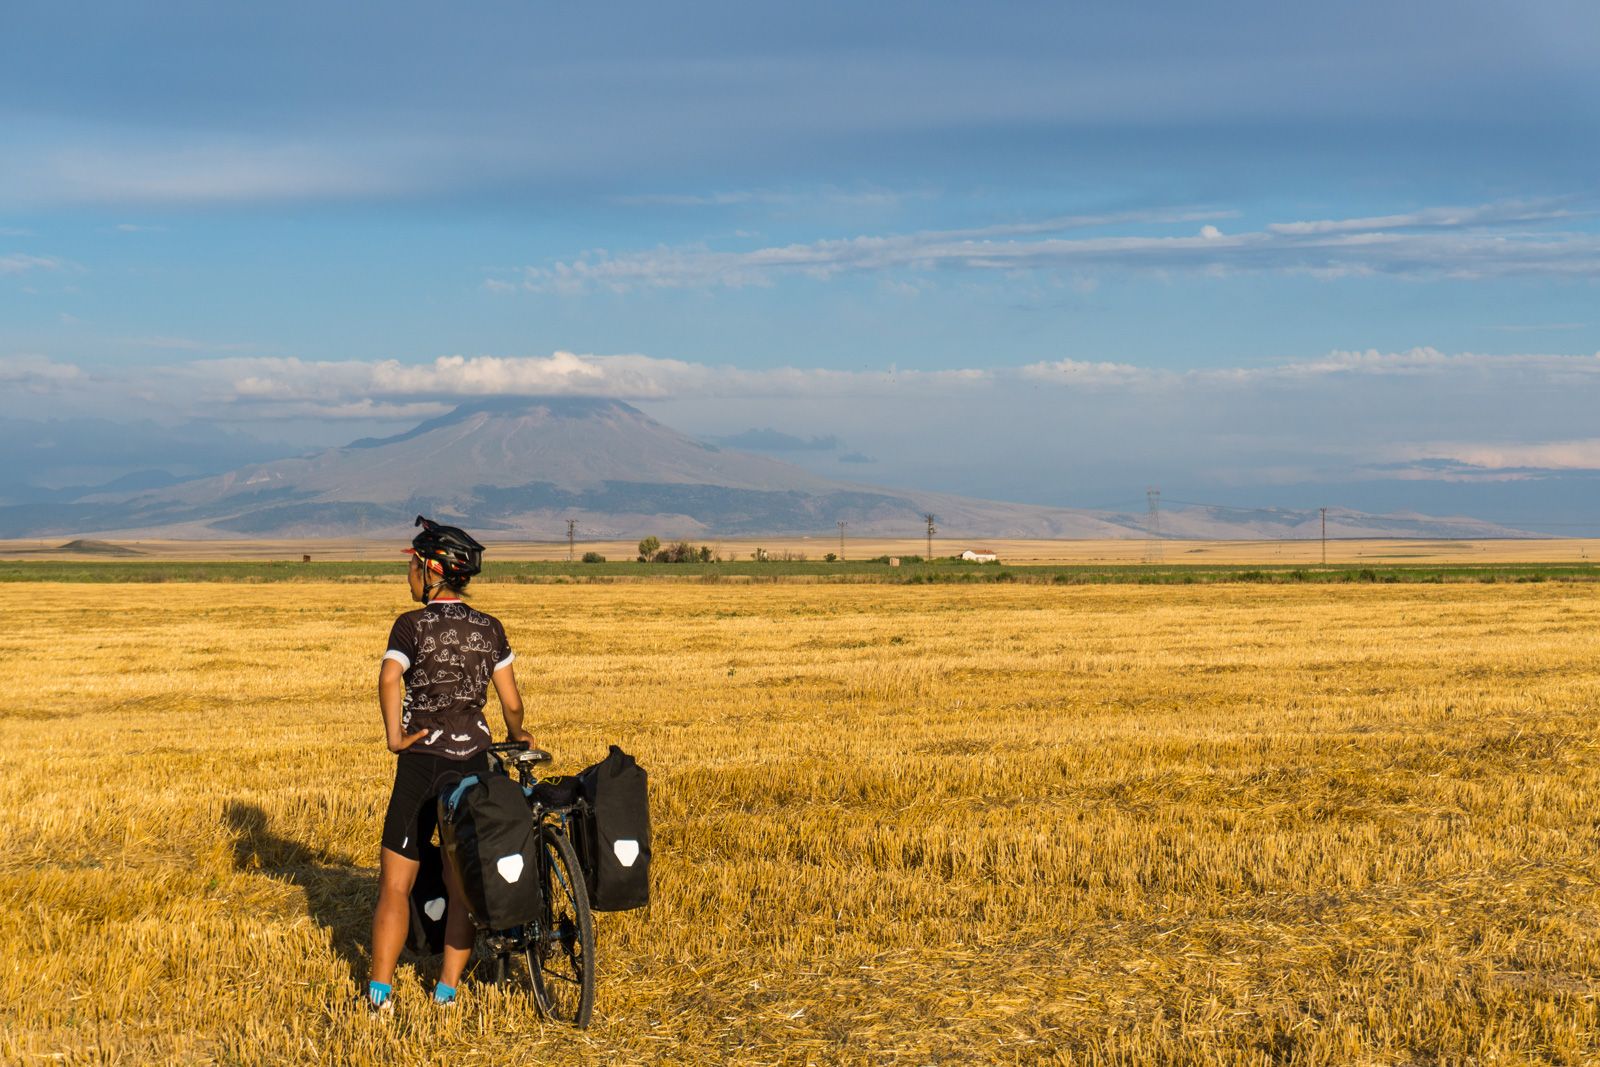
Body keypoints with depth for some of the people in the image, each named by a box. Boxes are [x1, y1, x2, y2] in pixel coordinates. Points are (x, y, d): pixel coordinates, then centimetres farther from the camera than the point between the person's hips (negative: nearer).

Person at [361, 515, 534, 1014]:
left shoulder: (412, 625, -7)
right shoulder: (490, 629, 3)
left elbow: (389, 679, -26)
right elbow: (511, 701, 2)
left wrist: (394, 738, -17)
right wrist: (516, 736, 21)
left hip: (422, 764, -3)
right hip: (473, 761, 3)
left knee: (395, 883, 4)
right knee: (463, 883, 11)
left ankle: (380, 991, -1)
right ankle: (447, 989, 12)